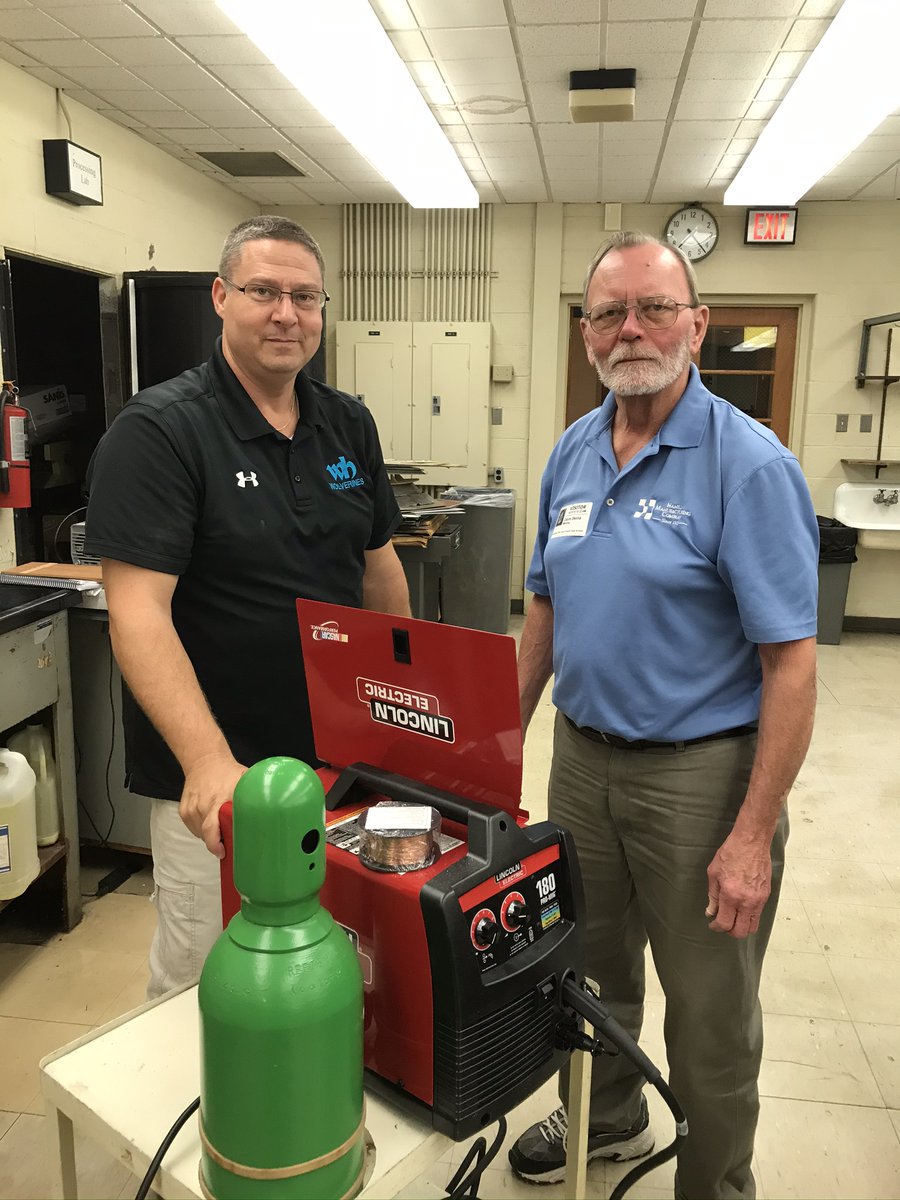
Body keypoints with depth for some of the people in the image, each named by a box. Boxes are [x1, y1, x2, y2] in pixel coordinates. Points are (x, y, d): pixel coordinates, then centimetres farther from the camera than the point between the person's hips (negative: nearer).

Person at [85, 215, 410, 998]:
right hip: (215, 781, -5)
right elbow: (138, 612, -22)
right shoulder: (158, 430, -14)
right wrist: (208, 760, -33)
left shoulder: (349, 425, 5)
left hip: (343, 757, 6)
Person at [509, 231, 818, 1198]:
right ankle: (606, 1120, 51)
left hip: (700, 772, -6)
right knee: (588, 970, 24)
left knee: (709, 1011, 13)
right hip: (581, 755, 6)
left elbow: (791, 663, -17)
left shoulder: (748, 464, -16)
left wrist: (753, 838, -19)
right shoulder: (571, 454, 4)